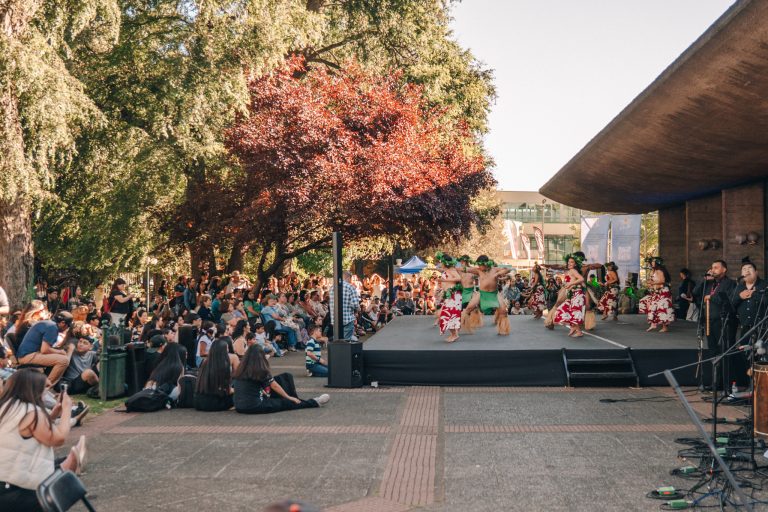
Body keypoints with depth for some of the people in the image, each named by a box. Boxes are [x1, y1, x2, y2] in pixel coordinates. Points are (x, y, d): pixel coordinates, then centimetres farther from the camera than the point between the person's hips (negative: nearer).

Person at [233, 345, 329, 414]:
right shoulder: (261, 370, -9)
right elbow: (275, 386, 1)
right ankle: (314, 403, 21)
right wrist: (289, 397, 14)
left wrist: (265, 394, 34)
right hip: (254, 406, -6)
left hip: (239, 407, 6)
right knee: (287, 403, 9)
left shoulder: (241, 371, 8)